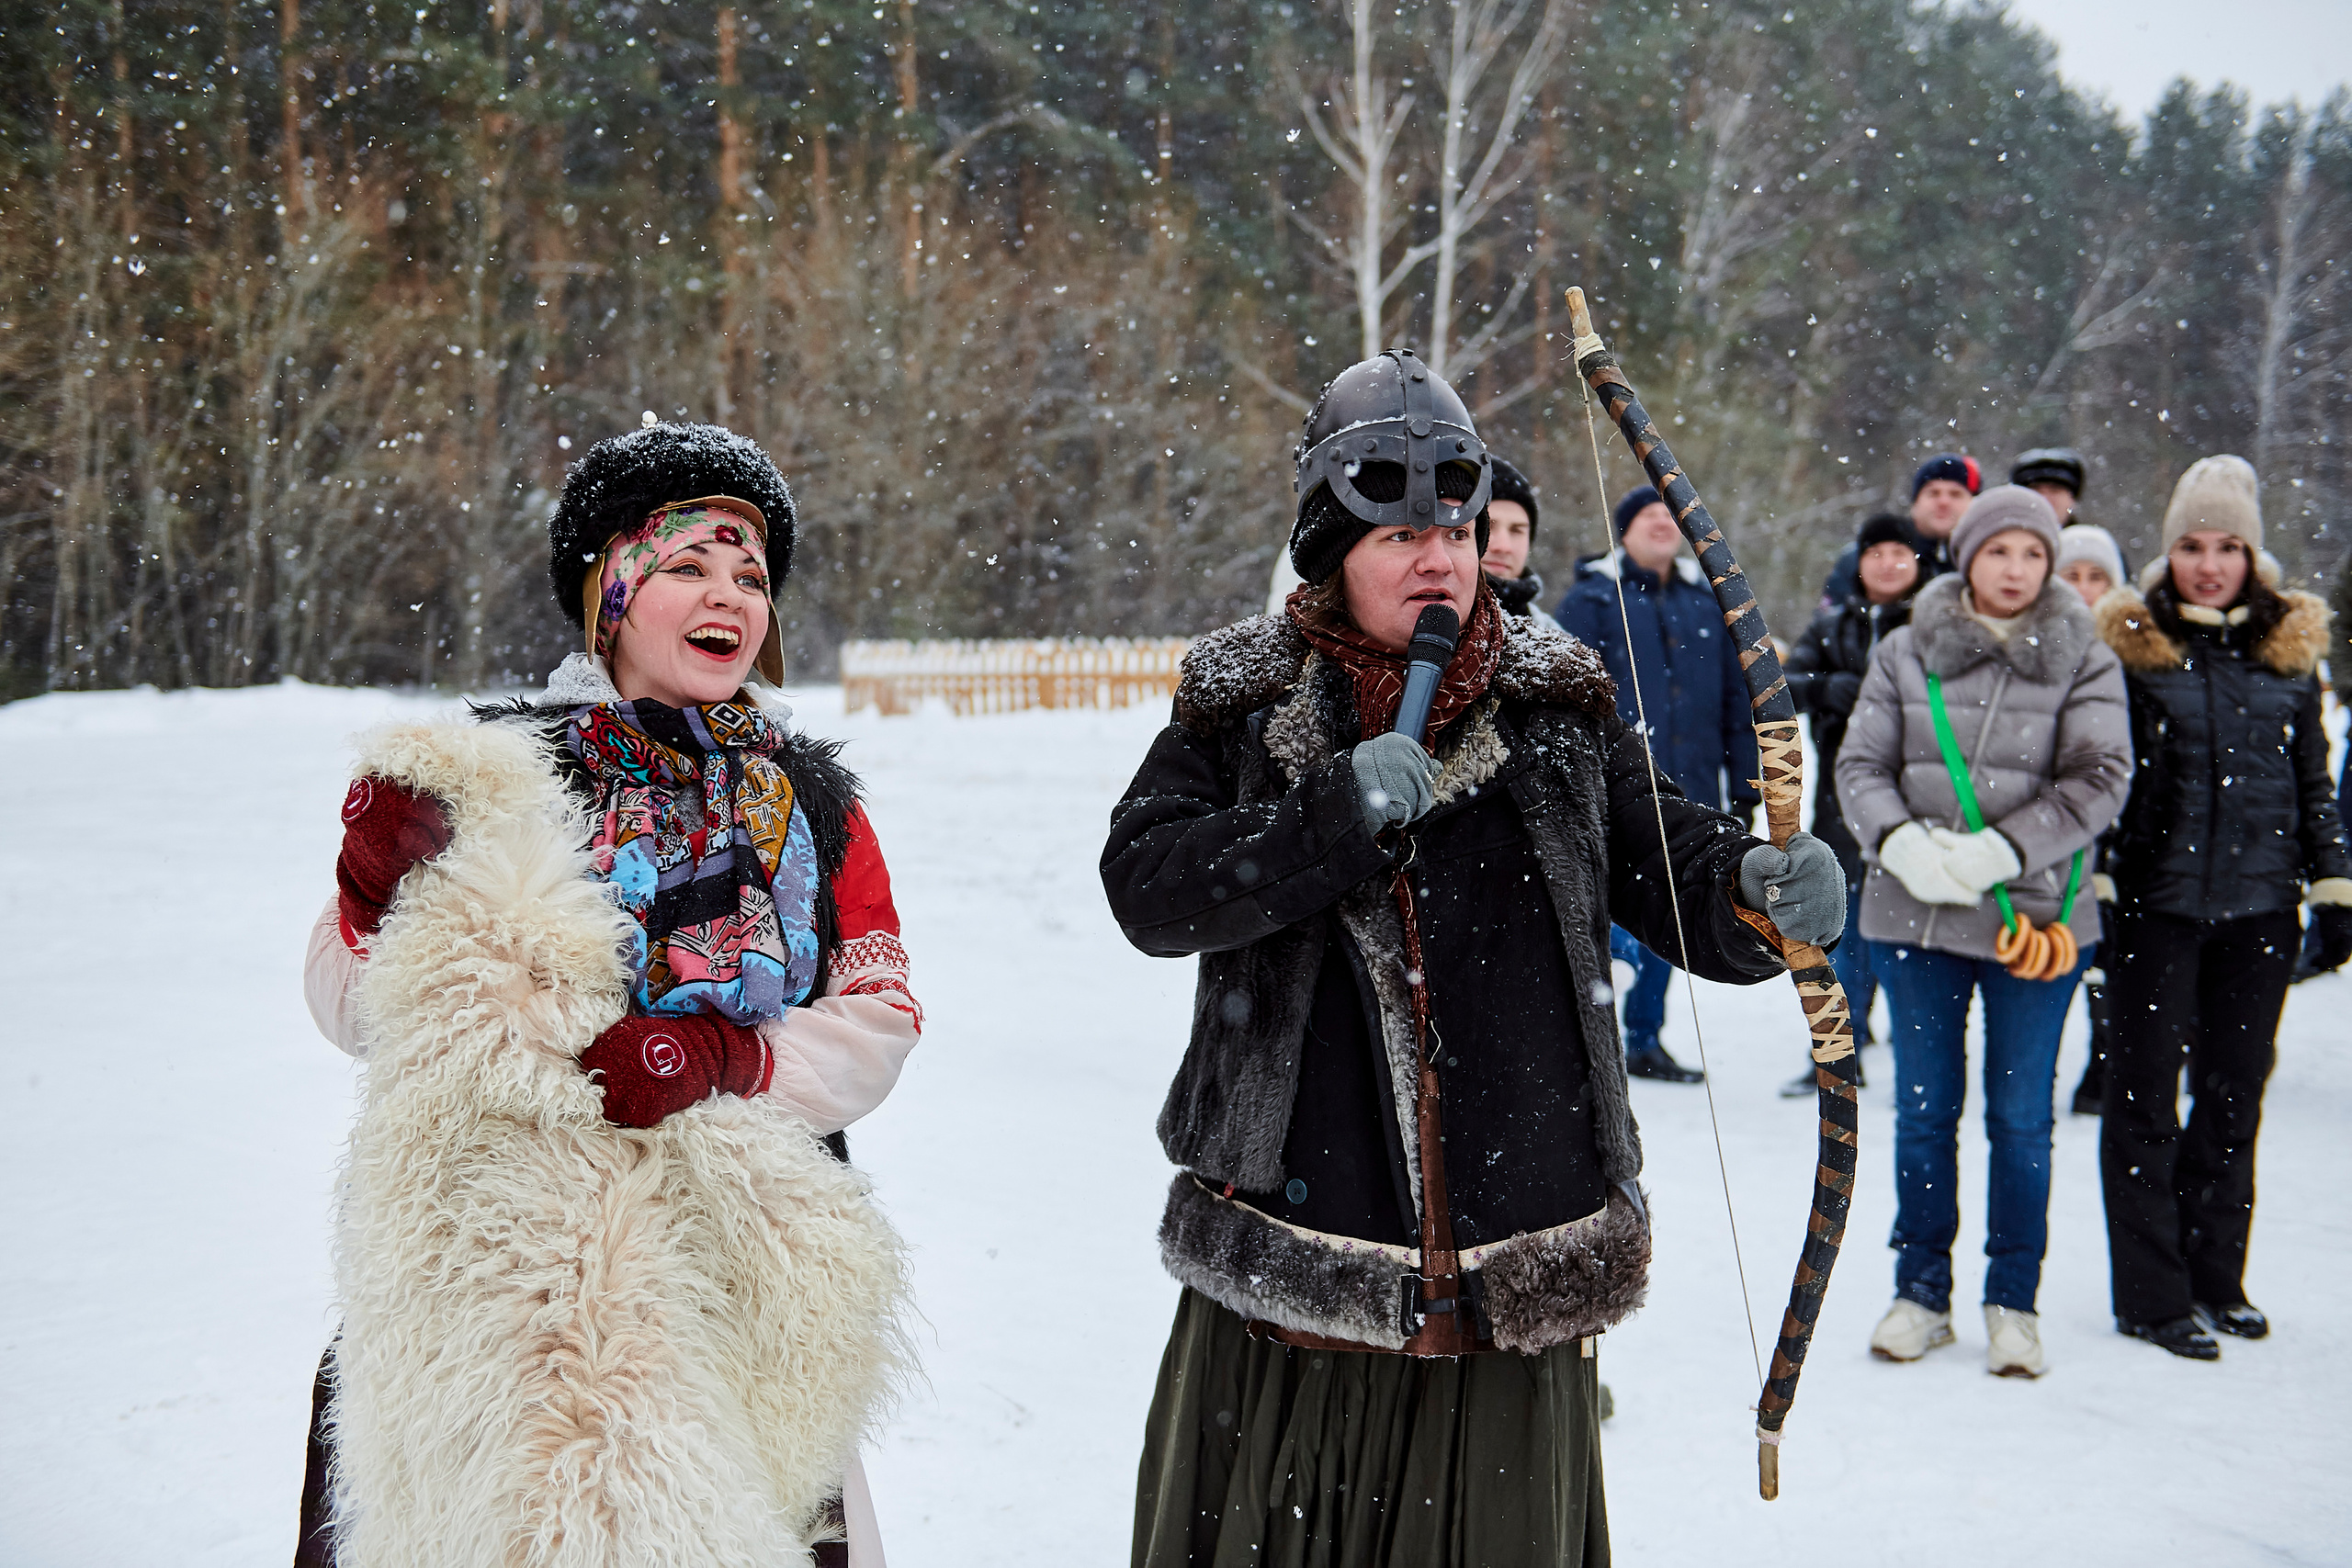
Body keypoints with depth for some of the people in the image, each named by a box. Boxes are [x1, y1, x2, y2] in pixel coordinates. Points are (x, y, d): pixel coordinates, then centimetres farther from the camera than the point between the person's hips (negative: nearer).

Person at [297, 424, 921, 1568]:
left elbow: (879, 1025, 1)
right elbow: (349, 1007, -1)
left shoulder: (808, 798, 8)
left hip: (750, 1259, 3)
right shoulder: (494, 770, -1)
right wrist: (381, 890, -21)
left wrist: (726, 1062, -16)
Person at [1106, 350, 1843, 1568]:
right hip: (1292, 1256, -1)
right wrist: (1335, 816, -23)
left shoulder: (1557, 710, 5)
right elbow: (1147, 887, -11)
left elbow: (1668, 861, 2)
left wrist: (1763, 886, -20)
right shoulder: (1243, 704, 0)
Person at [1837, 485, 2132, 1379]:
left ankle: (2014, 1301, 22)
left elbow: (2099, 779, -8)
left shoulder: (2084, 662, 1)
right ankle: (1921, 1292, 24)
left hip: (2036, 914, -1)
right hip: (1913, 913, 1)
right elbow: (1860, 766, 1)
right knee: (1923, 1108, 11)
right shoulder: (1906, 653, 4)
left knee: (2021, 1117, 8)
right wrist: (1900, 842, -19)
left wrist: (1998, 851, -20)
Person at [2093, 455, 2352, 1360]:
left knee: (2235, 1093, 11)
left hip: (2259, 905, 3)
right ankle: (2151, 1293, 8)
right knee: (2147, 1094, 0)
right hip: (2157, 901, -3)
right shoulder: (2131, 645, -2)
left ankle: (2217, 1275, 25)